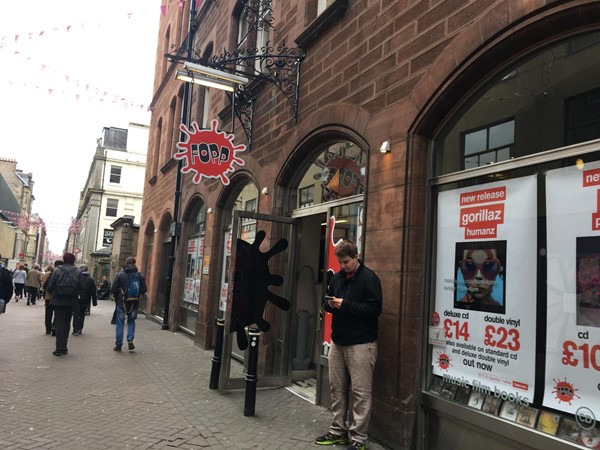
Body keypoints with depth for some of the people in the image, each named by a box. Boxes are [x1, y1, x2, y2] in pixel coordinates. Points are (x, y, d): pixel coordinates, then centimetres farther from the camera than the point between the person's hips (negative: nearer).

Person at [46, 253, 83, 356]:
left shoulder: (56, 270, -7)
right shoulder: (77, 272, -3)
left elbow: (50, 286, -7)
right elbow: (81, 287, -4)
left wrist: (53, 293, 14)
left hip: (58, 301, -2)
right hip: (71, 301, 2)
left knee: (59, 323, 2)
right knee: (67, 323, 14)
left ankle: (59, 348, -1)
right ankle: (64, 347, 16)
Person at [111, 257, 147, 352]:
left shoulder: (120, 274, -8)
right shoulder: (140, 275, -3)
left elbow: (113, 289, -8)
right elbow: (144, 289, -1)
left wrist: (117, 297, 11)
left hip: (121, 302, -1)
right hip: (134, 304, 2)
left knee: (120, 324, 10)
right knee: (131, 322, 19)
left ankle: (118, 345, 14)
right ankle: (130, 340, 1)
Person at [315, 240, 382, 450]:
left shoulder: (369, 278, -9)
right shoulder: (337, 277, 12)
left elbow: (374, 308, -16)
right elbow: (328, 302, 20)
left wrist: (345, 305, -20)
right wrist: (330, 304, -4)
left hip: (361, 344, -7)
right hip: (338, 342, 7)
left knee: (360, 392, -1)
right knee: (337, 388, 13)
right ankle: (338, 430, 26)